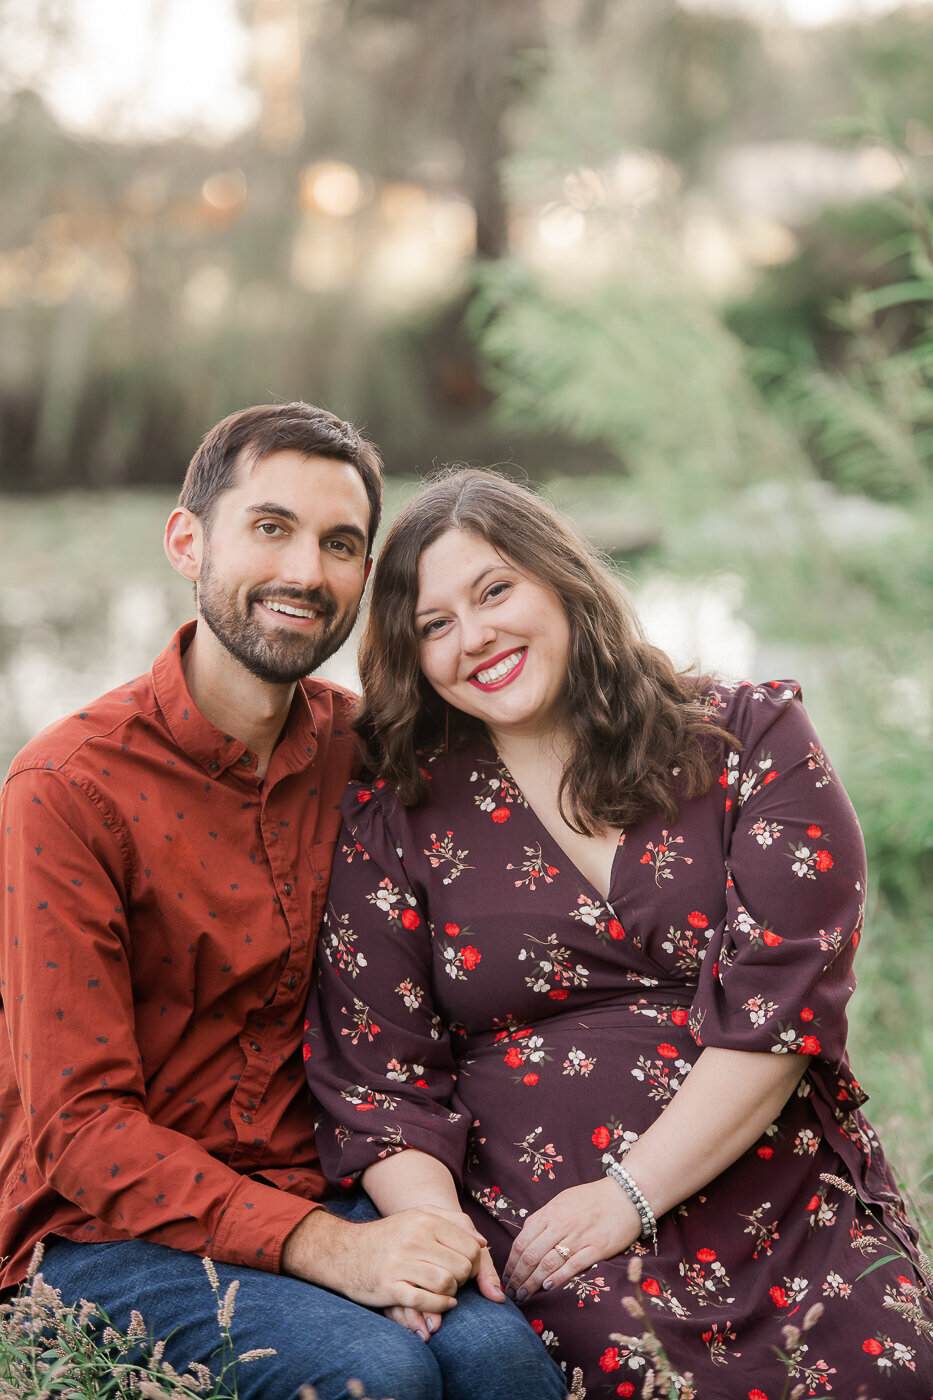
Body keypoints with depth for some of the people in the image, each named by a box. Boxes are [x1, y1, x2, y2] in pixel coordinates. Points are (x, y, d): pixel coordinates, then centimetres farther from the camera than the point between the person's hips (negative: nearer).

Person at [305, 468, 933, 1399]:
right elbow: (375, 1078, 6)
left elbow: (784, 993, -5)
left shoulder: (750, 742, 5)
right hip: (544, 1249, -1)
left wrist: (625, 1196, -12)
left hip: (793, 1213, 1)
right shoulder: (393, 816, 8)